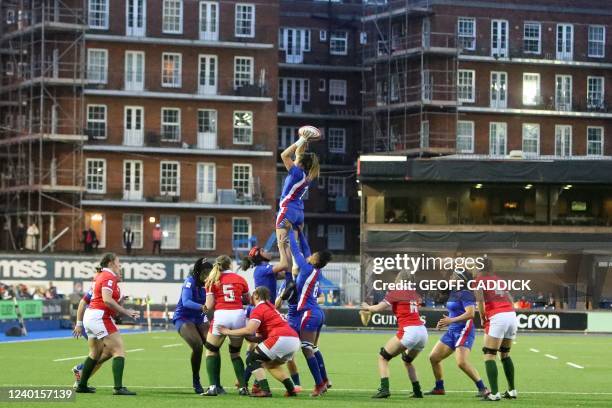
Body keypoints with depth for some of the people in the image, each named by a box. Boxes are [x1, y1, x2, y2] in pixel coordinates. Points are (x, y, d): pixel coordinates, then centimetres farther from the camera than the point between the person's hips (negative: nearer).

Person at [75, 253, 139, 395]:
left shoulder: (100, 275, 16)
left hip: (89, 316, 10)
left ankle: (82, 385, 26)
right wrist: (125, 312, -22)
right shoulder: (109, 277, -11)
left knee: (95, 353, 21)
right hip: (100, 317, -10)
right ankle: (118, 387, -19)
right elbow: (107, 299, -23)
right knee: (119, 351, -11)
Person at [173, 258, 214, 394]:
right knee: (198, 345, -24)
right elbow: (186, 301, -31)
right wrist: (202, 307, -47)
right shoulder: (190, 281, -17)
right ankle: (196, 383, -7)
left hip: (199, 319, 5)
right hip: (183, 318, -5)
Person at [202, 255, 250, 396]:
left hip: (221, 316, -2)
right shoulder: (240, 279, 12)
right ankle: (243, 387, 10)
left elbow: (209, 306, 2)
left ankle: (213, 387, -1)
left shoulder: (212, 281, 8)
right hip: (239, 316, 2)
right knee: (235, 353, 20)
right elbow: (248, 301, 21)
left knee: (211, 351, 13)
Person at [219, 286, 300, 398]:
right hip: (295, 340, 8)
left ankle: (265, 390, -9)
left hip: (282, 338, -8)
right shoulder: (270, 307, 28)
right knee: (270, 364, 27)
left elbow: (249, 330, -11)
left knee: (252, 360, 3)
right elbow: (263, 336, 24)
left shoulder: (258, 309, 2)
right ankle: (291, 389, 17)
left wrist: (228, 332, -3)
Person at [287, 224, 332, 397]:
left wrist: (289, 231, 2)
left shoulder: (307, 269, -14)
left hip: (310, 314, -9)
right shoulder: (316, 271, 7)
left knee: (307, 349, -7)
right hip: (318, 313, 9)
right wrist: (300, 232, 24)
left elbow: (295, 250, -8)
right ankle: (325, 380, 23)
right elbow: (304, 249, 19)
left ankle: (319, 384, -8)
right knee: (313, 348, 18)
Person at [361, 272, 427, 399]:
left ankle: (384, 389, -10)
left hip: (408, 331, -6)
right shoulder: (414, 294, 17)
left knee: (383, 357, 7)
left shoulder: (395, 293, 1)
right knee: (407, 360, 31)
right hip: (423, 331, 6)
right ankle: (417, 392, 23)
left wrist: (367, 307, 16)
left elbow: (378, 308, -4)